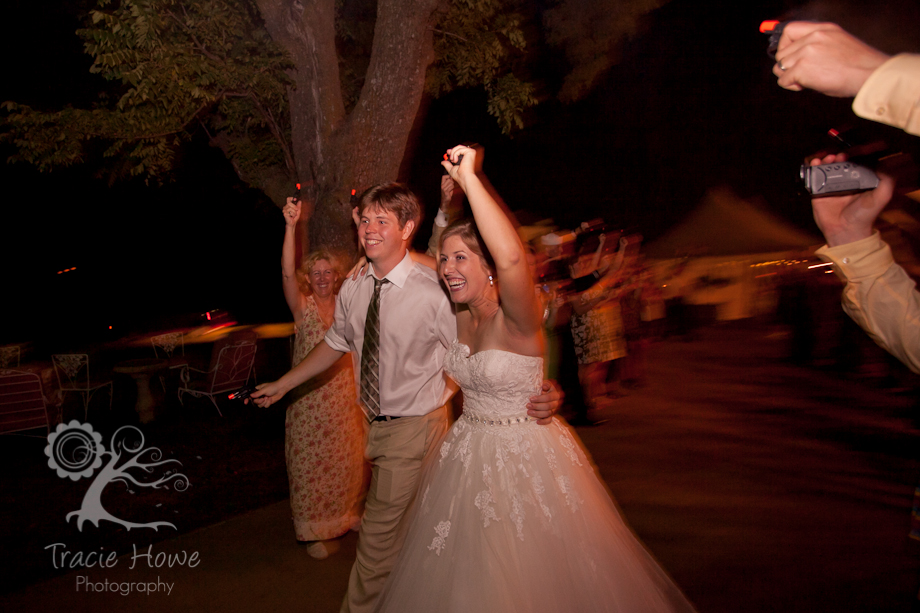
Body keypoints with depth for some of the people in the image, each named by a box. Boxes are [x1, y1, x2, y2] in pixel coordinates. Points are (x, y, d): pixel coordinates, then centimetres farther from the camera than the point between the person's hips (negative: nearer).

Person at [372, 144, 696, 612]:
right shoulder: (460, 317, -2)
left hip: (526, 454, -7)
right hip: (468, 452, 7)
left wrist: (470, 178, -42)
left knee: (531, 574, 10)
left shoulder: (516, 319, -23)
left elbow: (511, 257, -45)